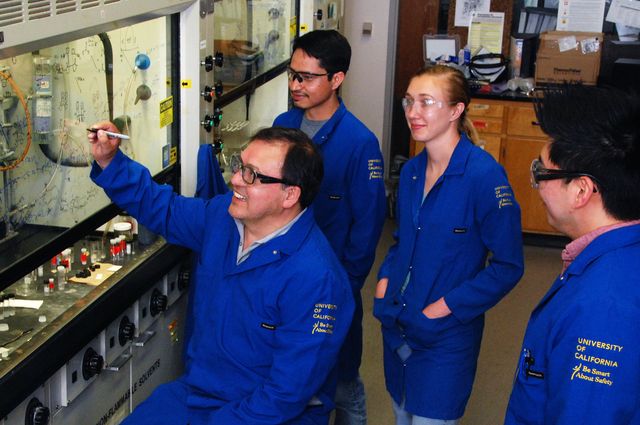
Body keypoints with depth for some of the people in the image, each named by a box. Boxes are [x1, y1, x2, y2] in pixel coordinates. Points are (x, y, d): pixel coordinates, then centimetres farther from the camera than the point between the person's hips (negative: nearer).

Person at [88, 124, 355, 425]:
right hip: (195, 390, 7)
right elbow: (162, 208, 18)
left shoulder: (315, 279, -26)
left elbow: (288, 394, -23)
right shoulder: (222, 214, -2)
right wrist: (109, 161, 5)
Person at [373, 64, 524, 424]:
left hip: (446, 336, -7)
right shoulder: (411, 171, 2)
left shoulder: (484, 174, -19)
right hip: (397, 327, 7)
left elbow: (507, 266, -17)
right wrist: (384, 284, 0)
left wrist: (442, 309, -18)